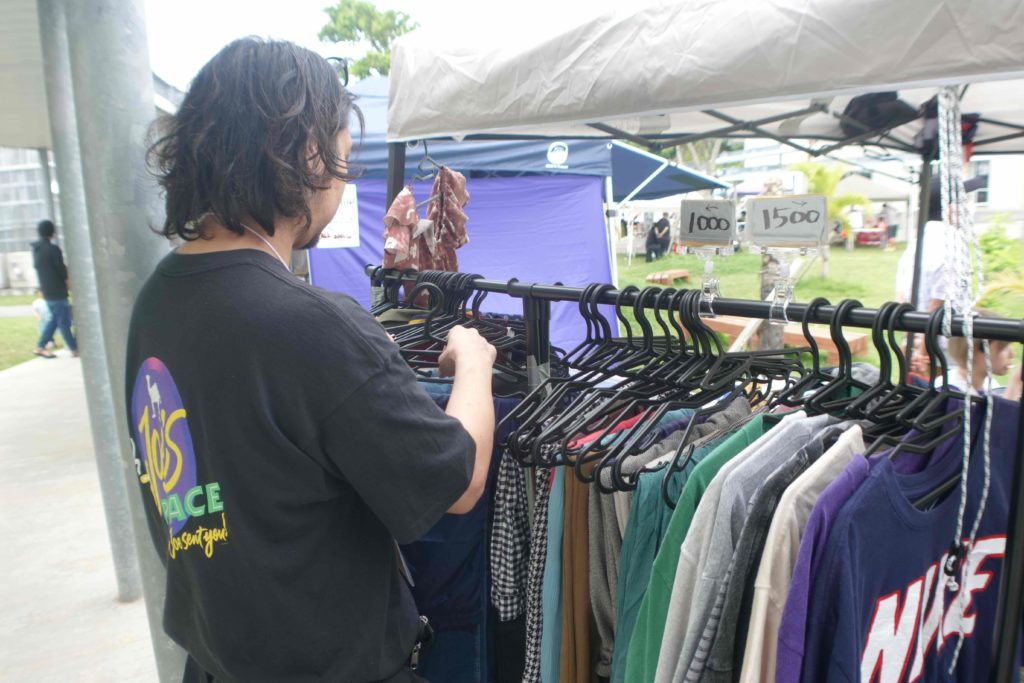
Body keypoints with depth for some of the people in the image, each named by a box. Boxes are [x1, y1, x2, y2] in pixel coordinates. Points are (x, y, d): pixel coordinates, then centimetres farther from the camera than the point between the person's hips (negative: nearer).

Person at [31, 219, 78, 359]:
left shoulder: (36, 249, 9)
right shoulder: (53, 249, -17)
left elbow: (37, 267, 15)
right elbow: (61, 268, -15)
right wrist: (67, 279, 4)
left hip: (46, 291, 8)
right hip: (57, 291, -8)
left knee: (55, 319, 18)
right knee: (64, 321, -2)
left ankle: (40, 346, 16)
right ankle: (75, 349, 3)